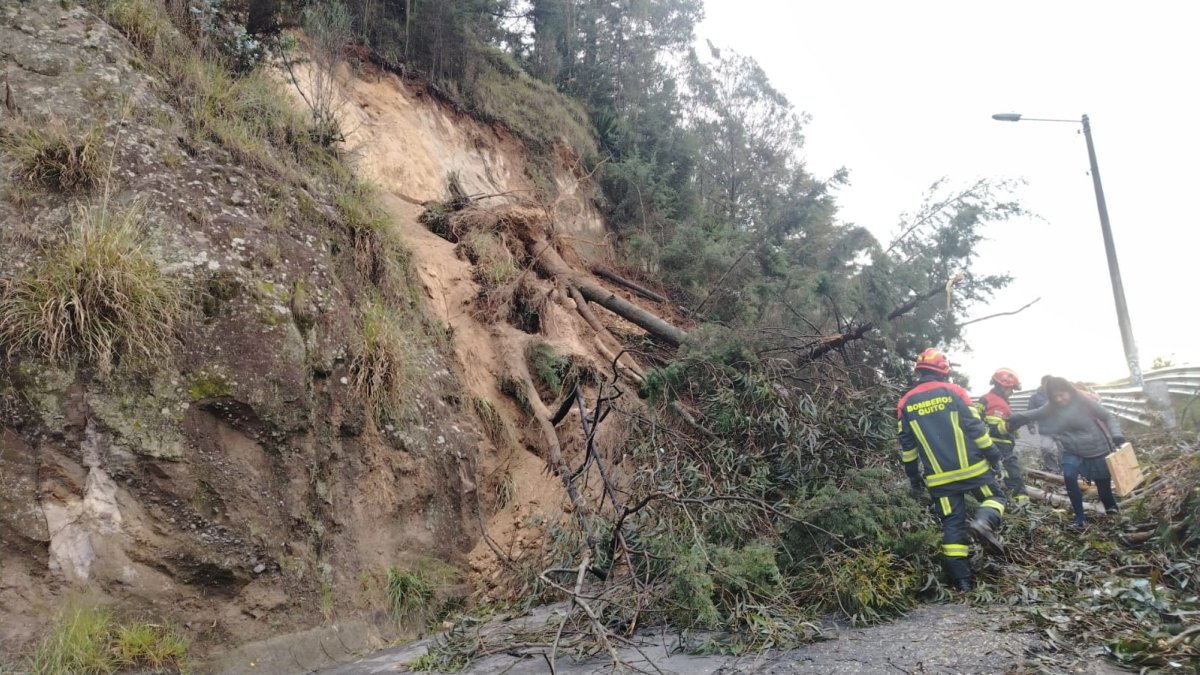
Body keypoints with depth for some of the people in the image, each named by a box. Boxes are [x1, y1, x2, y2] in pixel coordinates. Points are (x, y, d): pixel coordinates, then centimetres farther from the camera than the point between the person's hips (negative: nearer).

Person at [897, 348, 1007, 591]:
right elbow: (976, 427, -5)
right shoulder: (953, 391, -3)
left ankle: (961, 579, 5)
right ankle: (984, 522, -15)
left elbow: (907, 446, 8)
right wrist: (992, 455, 6)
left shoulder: (905, 403, 4)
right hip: (971, 467, -2)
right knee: (995, 497, 18)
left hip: (939, 478, 2)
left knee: (952, 524, 9)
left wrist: (914, 478, 16)